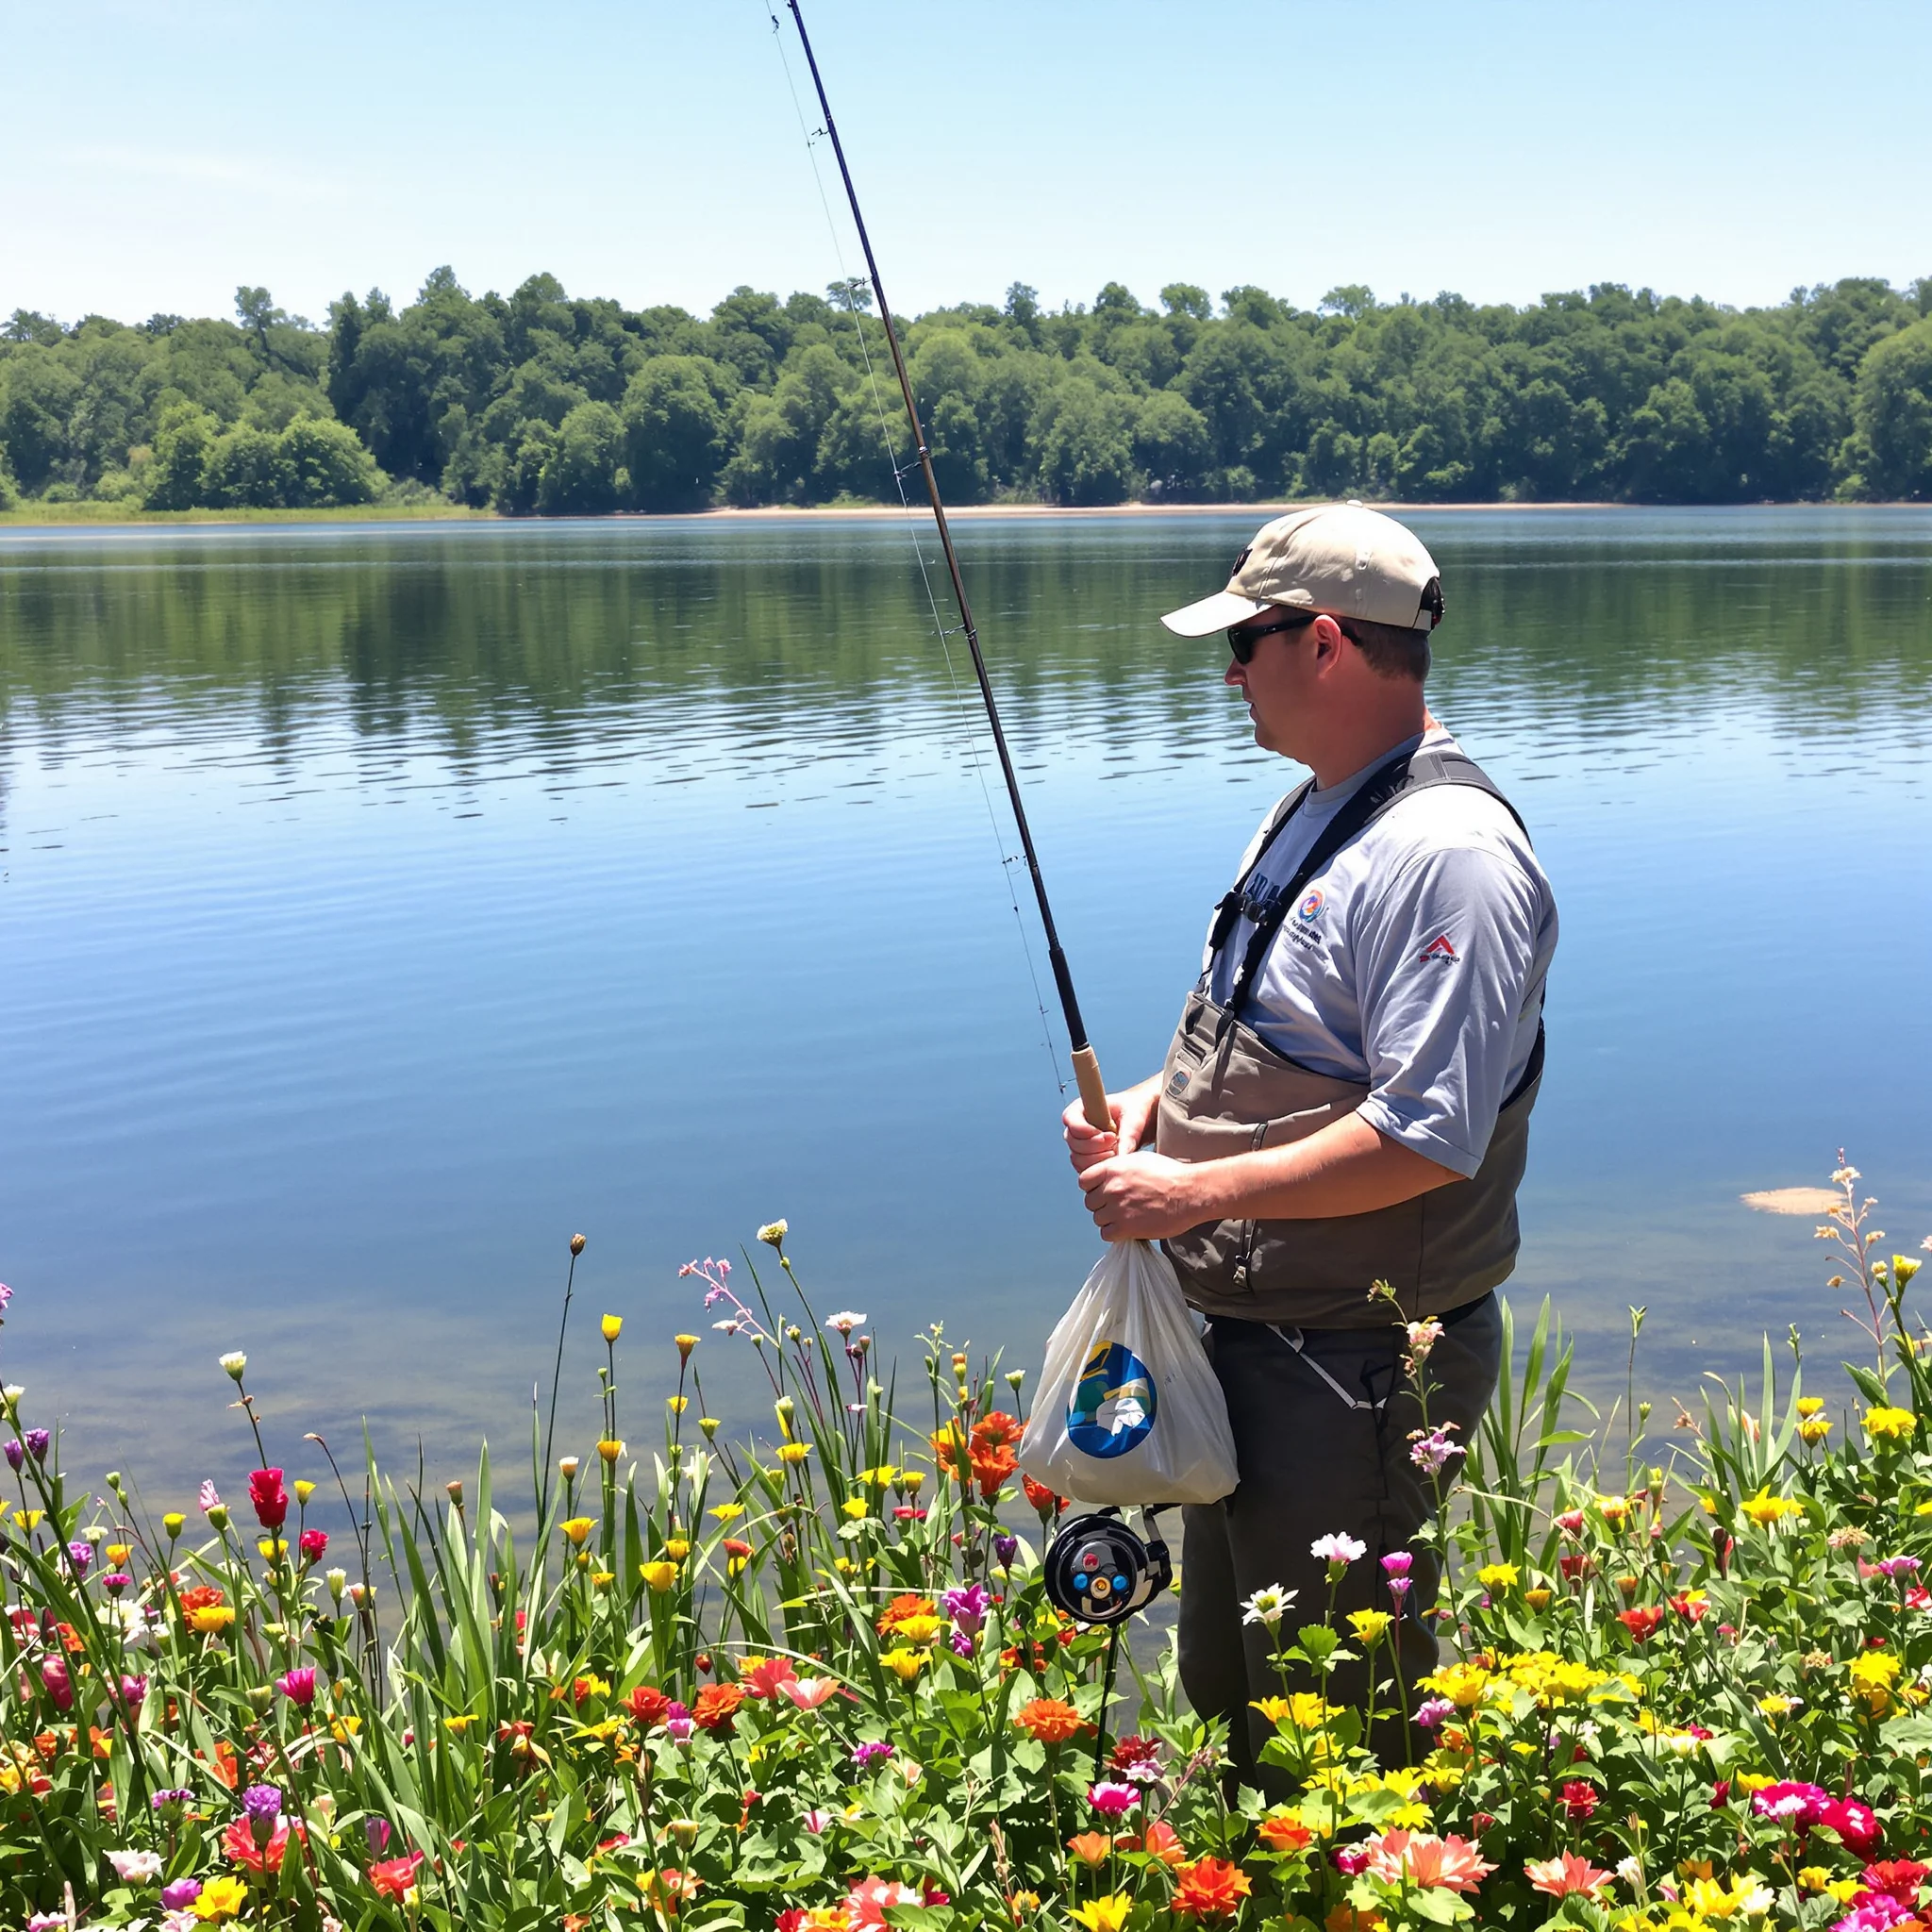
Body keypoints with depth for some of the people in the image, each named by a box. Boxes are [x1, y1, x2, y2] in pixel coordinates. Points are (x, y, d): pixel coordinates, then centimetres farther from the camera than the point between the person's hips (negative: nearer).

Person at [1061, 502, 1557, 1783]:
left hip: (1364, 1371, -10)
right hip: (1249, 1341, 10)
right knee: (1230, 1690, 24)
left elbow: (1424, 1139, -28)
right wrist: (1154, 1102, 4)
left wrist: (1195, 1193, -24)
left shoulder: (1447, 854, -22)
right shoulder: (1315, 813, 12)